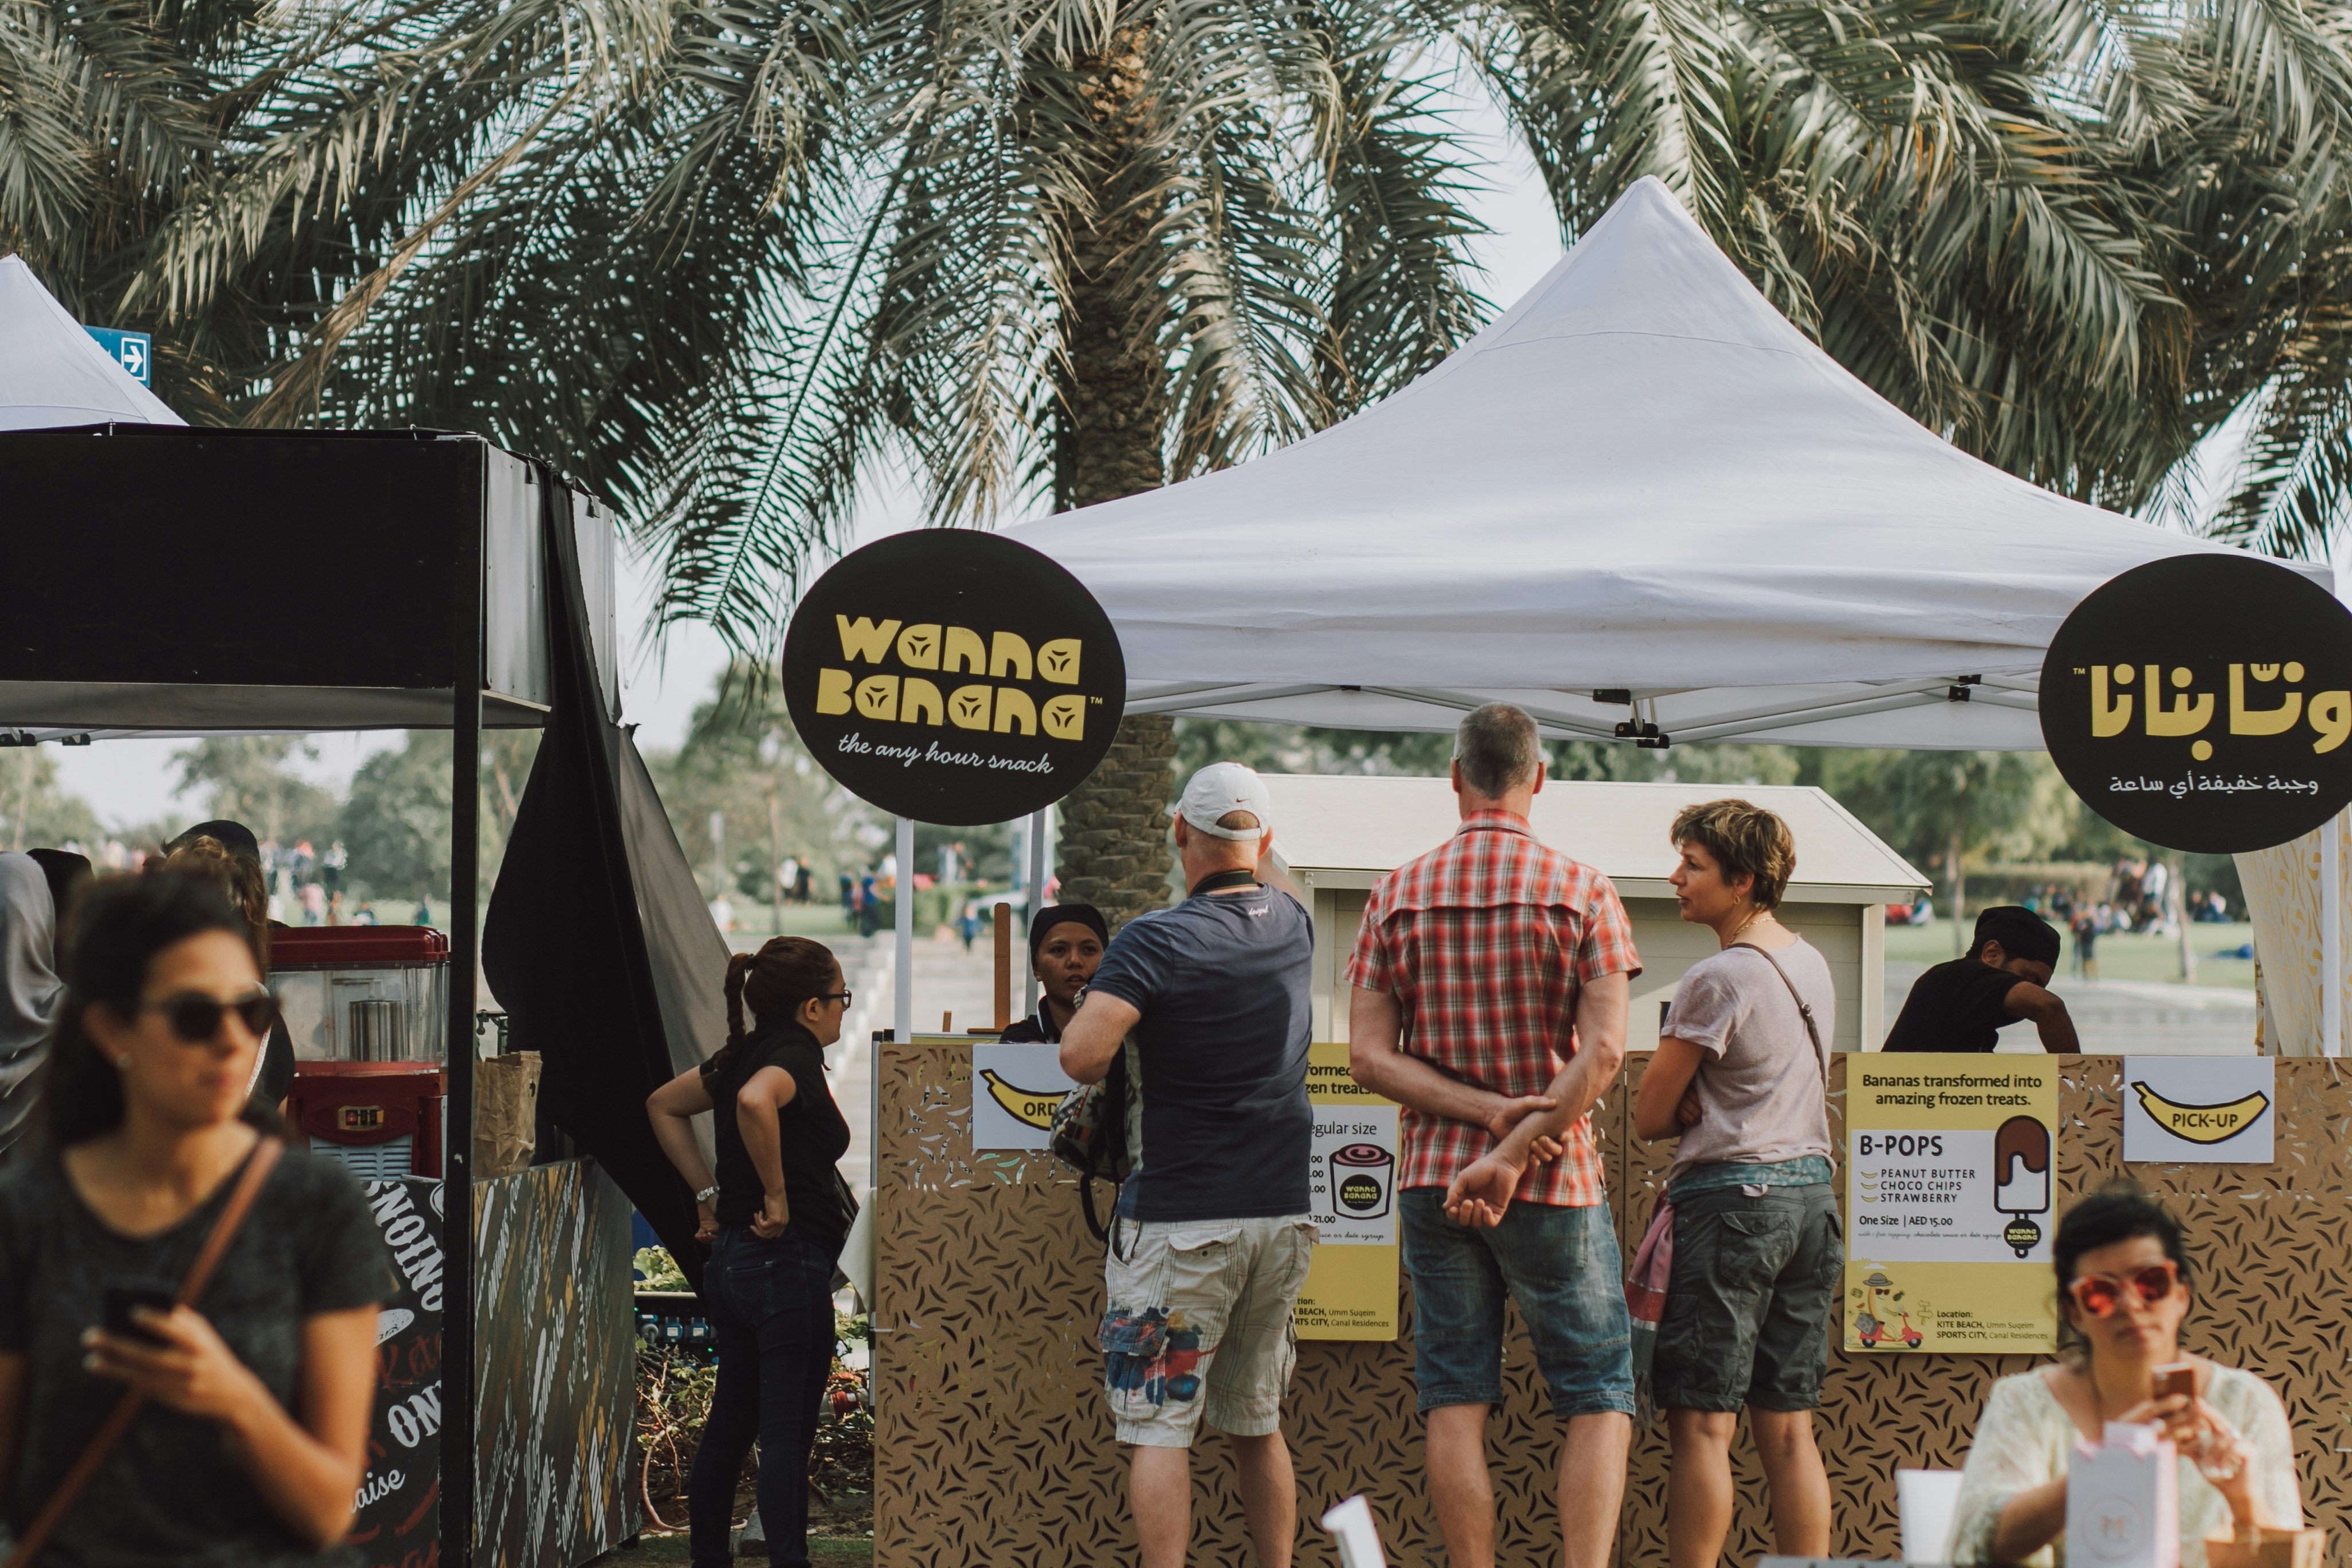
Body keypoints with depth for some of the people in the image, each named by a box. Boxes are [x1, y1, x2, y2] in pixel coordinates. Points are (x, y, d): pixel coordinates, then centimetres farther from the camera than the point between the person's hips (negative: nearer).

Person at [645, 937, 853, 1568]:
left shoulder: (745, 1053, 11)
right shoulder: (796, 1056, -15)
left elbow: (663, 1106, 23)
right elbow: (755, 1102, -38)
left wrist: (708, 1192, 18)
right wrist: (777, 1195, -26)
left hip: (731, 1259, 9)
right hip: (788, 1262, -9)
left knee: (731, 1423, 19)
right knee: (787, 1431, -4)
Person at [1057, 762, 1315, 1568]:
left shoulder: (1156, 940, -13)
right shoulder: (1293, 928, 6)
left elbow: (1082, 1055, -21)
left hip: (1181, 1220, -6)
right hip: (1282, 1213, 6)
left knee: (1159, 1426, -2)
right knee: (1259, 1423, 16)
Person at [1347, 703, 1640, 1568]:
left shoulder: (1397, 894, 4)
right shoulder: (1583, 891, -3)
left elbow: (1368, 1056, -3)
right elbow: (1603, 1052, -14)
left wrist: (1491, 1110, -10)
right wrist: (1516, 1150, -16)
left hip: (1433, 1173, 2)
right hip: (1557, 1177, -2)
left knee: (1455, 1404, 6)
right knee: (1598, 1399, 5)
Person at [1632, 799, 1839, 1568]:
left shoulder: (1717, 979, -13)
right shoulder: (1811, 964, 12)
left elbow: (1649, 1119, -7)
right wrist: (1707, 1109, 3)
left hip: (1731, 1196, -8)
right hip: (1811, 1191, 8)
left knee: (1702, 1425, -5)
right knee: (1788, 1427, 9)